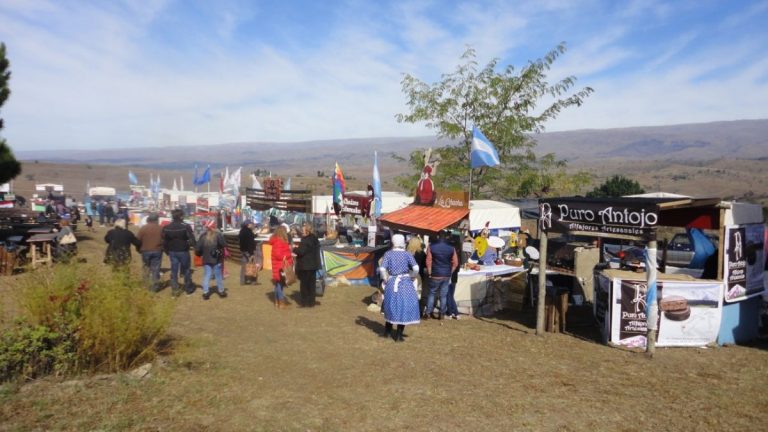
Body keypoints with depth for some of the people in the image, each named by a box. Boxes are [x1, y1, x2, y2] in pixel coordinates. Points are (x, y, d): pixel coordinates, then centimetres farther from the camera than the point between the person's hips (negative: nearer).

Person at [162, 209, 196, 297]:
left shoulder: (166, 228, 1)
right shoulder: (186, 227, -14)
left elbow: (164, 241, 5)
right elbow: (192, 240, -19)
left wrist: (167, 251, 16)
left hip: (172, 252, 4)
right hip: (183, 251, -4)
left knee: (174, 271, 9)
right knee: (186, 271, 9)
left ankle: (174, 289, 8)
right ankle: (189, 289, 18)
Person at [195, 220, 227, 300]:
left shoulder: (203, 236, -1)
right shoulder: (218, 235, -11)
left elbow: (198, 248, -2)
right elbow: (224, 245, -17)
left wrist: (199, 254, 16)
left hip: (206, 260, 2)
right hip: (217, 260, -2)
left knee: (206, 276, 8)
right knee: (218, 276, 10)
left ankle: (205, 292, 6)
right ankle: (221, 291, 19)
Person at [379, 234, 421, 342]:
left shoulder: (388, 254, -1)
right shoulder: (407, 254, -2)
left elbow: (382, 269, -11)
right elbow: (416, 268, -12)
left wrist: (385, 279, 4)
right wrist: (411, 276, 5)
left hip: (392, 283, 2)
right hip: (405, 283, -1)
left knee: (391, 306, 20)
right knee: (404, 307, 8)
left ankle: (387, 332, 31)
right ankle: (398, 335, 12)